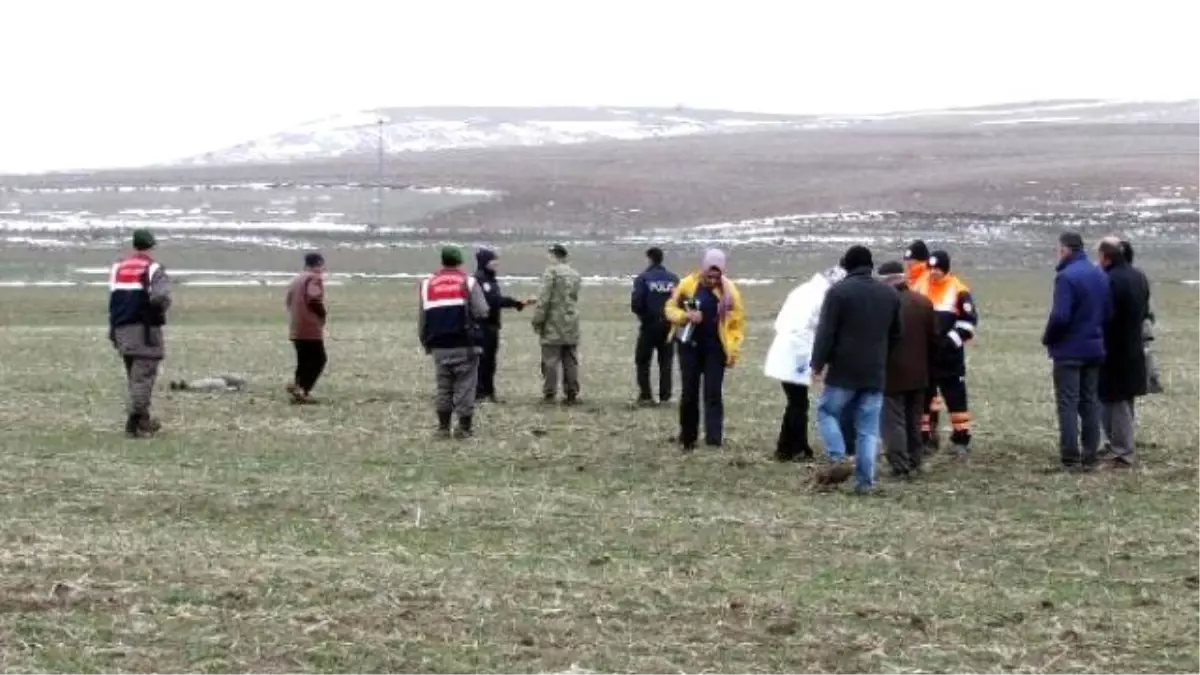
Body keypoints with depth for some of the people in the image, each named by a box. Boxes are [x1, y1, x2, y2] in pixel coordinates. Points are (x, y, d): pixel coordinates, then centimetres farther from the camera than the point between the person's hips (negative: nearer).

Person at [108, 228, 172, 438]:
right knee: (143, 376, -5)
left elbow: (113, 300, 6)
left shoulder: (117, 268, 10)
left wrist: (113, 330, 8)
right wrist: (163, 308, 0)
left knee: (134, 376, 15)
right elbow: (160, 296, -22)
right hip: (146, 328, -6)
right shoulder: (153, 269, -7)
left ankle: (143, 421, 22)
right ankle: (134, 422, -14)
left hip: (122, 328, 6)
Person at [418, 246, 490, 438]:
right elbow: (482, 312, -12)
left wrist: (426, 342, 20)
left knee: (443, 386, 13)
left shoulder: (428, 284, 8)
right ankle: (464, 428, 2)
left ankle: (443, 427, 13)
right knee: (465, 386, 2)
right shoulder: (468, 283, -2)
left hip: (439, 347, 3)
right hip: (465, 346, -3)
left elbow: (422, 319, 9)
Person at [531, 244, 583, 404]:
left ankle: (549, 394, -1)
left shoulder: (551, 272, -10)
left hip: (553, 325, -6)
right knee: (571, 361, 9)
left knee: (550, 361, -1)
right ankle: (571, 394, 10)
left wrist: (538, 319, -7)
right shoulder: (575, 274, 12)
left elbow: (544, 299, -14)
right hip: (571, 325, 6)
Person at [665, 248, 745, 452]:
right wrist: (686, 315, -17)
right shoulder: (687, 284, -5)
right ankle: (687, 437, 19)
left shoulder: (729, 290, -5)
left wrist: (733, 351, -4)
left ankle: (714, 438, -6)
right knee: (689, 392, 6)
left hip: (715, 348, -1)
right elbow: (670, 308, 3)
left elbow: (737, 321, 1)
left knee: (713, 393, -5)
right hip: (690, 345, 1)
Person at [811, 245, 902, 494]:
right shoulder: (890, 294, 11)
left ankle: (839, 459, -7)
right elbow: (895, 335, 18)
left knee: (827, 411, 11)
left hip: (843, 370, -4)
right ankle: (865, 480, 2)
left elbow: (826, 331, -11)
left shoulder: (839, 291, -8)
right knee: (868, 426, 6)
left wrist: (818, 362, -4)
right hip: (876, 373, 4)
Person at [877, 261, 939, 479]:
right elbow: (934, 338, 9)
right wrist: (927, 365, 19)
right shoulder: (924, 302, 4)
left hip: (891, 374, -6)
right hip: (918, 373, 6)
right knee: (914, 421, 17)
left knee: (894, 422, -3)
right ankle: (914, 463, 21)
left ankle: (901, 467, -9)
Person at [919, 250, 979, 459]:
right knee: (923, 397, 10)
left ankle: (961, 440, 2)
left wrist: (952, 340, -17)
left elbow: (970, 319, -9)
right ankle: (926, 438, 18)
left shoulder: (958, 290, -7)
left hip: (949, 356, -5)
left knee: (956, 398, -2)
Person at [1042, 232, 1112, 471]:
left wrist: (1047, 338, -7)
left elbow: (1059, 316, -23)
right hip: (1094, 348, 7)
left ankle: (1070, 458, -5)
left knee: (1068, 404, -3)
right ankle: (1090, 457, 12)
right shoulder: (1100, 275, 8)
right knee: (1090, 403, 11)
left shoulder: (1066, 276, -18)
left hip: (1068, 350, -7)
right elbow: (1108, 313, 12)